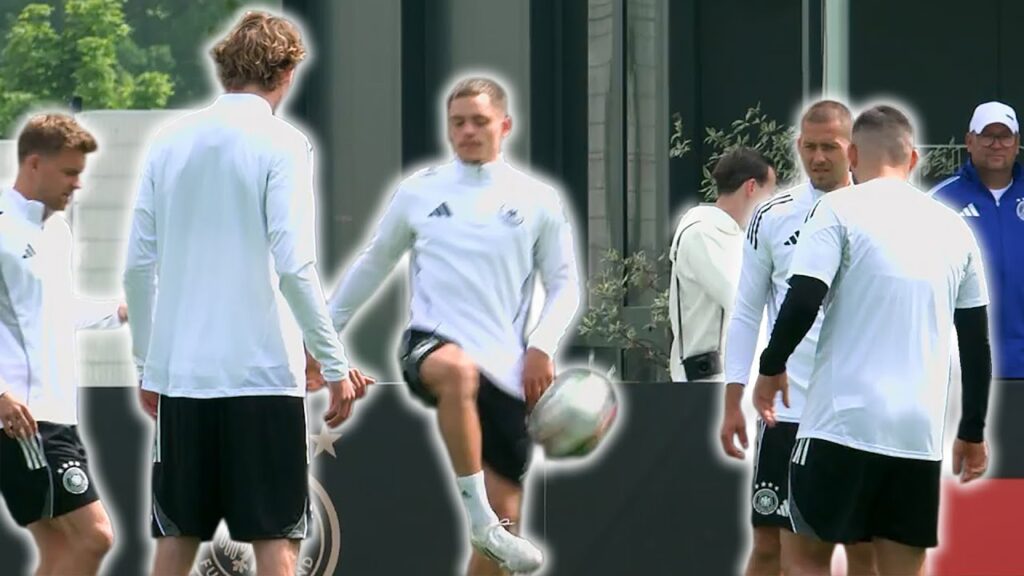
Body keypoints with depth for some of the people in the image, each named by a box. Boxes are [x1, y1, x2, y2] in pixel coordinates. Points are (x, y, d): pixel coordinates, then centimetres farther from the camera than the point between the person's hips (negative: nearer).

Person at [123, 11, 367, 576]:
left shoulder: (169, 142, 9)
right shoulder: (280, 143, -5)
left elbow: (138, 266, 9)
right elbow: (294, 267, -13)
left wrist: (146, 364, 17)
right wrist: (335, 363, -7)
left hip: (179, 372, 5)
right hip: (262, 370, -5)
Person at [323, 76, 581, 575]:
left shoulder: (538, 201, 8)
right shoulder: (419, 192, 10)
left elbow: (564, 285, 12)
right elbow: (373, 264, 22)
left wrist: (542, 346, -5)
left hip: (505, 368, 2)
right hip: (430, 342, -1)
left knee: (504, 513, -2)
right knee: (458, 370, -41)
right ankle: (477, 513, -38)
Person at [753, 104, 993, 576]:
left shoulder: (840, 209, -3)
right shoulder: (953, 228, 12)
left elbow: (803, 302, -12)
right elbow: (977, 342, 15)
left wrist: (771, 368, 5)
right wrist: (973, 433, 24)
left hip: (843, 422, -4)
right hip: (920, 432, 4)